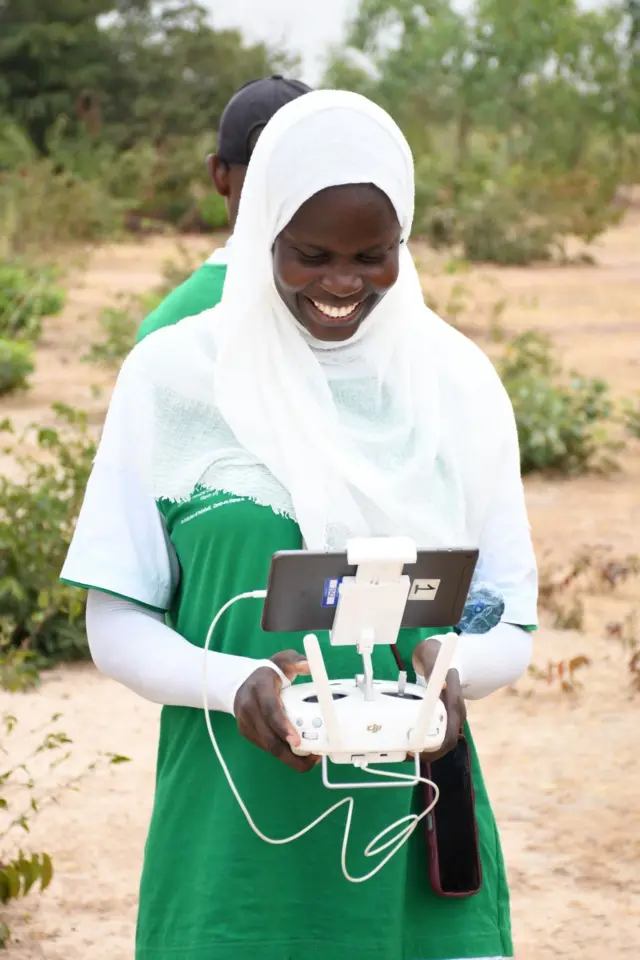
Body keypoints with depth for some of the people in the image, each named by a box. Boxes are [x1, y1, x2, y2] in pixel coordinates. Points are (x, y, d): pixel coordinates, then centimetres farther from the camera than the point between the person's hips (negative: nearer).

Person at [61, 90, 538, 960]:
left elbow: (510, 623, 6)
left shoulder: (457, 382, 4)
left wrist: (449, 665, -17)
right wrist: (234, 682, -20)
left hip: (411, 821, 2)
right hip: (231, 834, -1)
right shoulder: (174, 375, -2)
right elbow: (118, 625, -1)